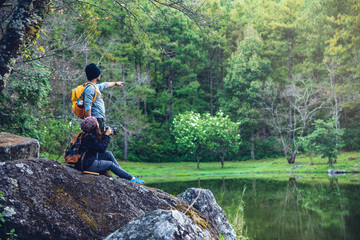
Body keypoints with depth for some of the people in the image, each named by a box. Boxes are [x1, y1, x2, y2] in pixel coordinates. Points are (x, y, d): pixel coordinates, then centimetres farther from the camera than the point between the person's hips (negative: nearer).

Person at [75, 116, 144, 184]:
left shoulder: (89, 135, 9)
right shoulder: (89, 137, -21)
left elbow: (100, 144, 15)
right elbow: (102, 149, -18)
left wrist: (105, 134, 4)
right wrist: (106, 135, -10)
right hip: (87, 165, -9)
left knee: (108, 154, 8)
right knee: (110, 164, -1)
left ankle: (123, 174, 11)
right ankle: (132, 179, 5)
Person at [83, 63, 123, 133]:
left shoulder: (95, 86, 20)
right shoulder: (90, 88, -12)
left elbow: (105, 85, 42)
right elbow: (87, 105, -20)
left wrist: (115, 83, 60)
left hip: (100, 120, 10)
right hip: (96, 120, -10)